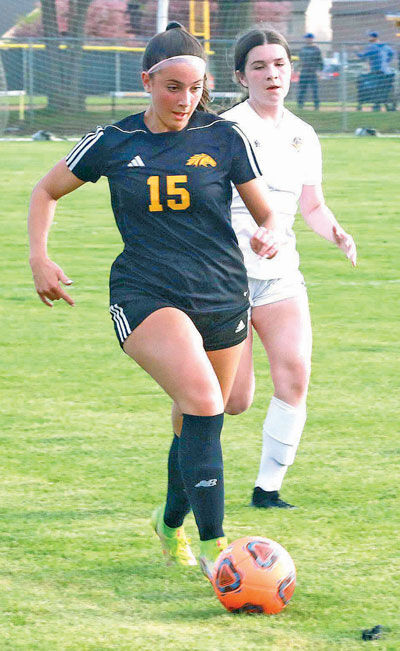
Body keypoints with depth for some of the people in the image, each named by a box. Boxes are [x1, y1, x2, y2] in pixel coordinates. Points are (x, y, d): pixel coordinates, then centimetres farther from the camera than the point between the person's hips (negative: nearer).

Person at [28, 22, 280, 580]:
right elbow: (47, 191, 15)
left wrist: (269, 235, -14)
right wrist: (39, 258, 3)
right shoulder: (114, 143, 2)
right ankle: (212, 545, -24)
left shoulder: (225, 139, 2)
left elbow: (267, 214, 9)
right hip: (145, 297, -3)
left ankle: (171, 523, 43)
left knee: (198, 427, 13)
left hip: (221, 298, 3)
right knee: (202, 400, -27)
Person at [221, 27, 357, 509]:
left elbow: (312, 206, 17)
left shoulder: (304, 137, 10)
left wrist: (336, 233, -3)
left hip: (281, 275, 5)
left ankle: (267, 487, -2)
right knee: (236, 400, -8)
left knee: (294, 374, -14)